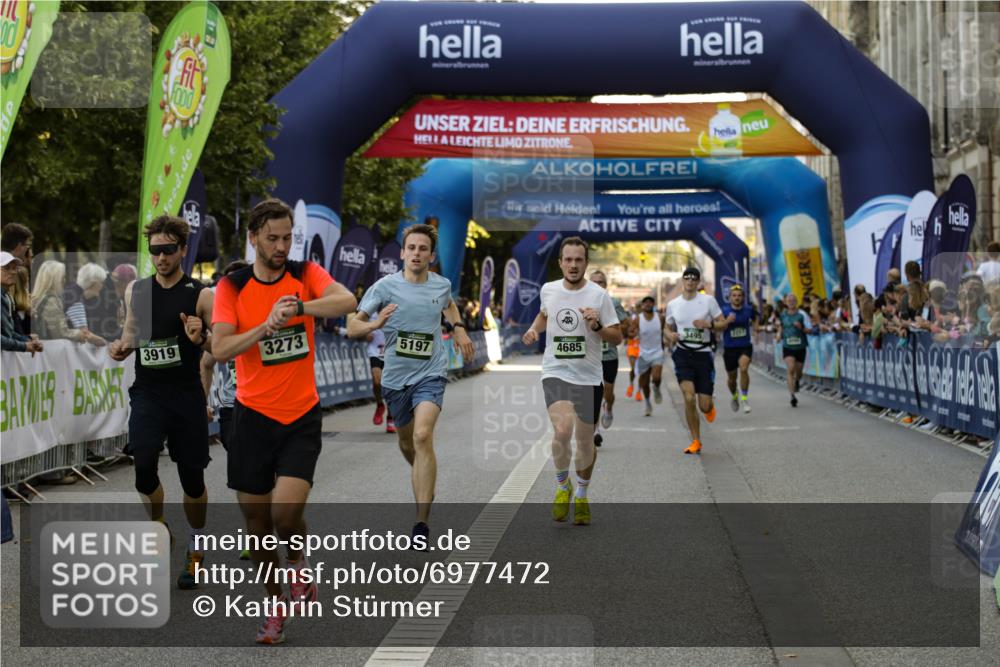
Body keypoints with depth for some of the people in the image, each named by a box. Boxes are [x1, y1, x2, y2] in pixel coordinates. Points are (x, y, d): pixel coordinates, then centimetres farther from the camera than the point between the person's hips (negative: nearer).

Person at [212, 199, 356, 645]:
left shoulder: (306, 274, -2)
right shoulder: (232, 287, -3)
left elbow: (348, 301, -22)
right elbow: (220, 350, -14)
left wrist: (300, 307, -37)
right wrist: (266, 326, -27)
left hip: (301, 416, -1)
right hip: (253, 416, 1)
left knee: (286, 511, -18)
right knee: (256, 520, 7)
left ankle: (299, 562, 15)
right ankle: (275, 601, 28)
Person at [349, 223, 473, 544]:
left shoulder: (442, 285, 2)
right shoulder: (385, 286, -7)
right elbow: (352, 328, -8)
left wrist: (459, 329, 14)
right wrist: (375, 324, -27)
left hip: (430, 374, -1)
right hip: (395, 376, 1)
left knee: (423, 437, -22)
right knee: (406, 443, 16)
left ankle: (422, 524, -22)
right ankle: (423, 479, 53)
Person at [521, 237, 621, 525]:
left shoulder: (599, 295, -6)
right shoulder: (548, 290, 2)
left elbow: (617, 338, -2)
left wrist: (597, 326, -20)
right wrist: (534, 329, 6)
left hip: (588, 377, 0)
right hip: (555, 372, 0)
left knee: (585, 441, 9)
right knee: (562, 431, -22)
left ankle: (581, 496, 33)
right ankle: (562, 487, 5)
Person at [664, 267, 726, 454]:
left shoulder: (708, 301, -1)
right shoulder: (673, 305, 6)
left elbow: (723, 324, 2)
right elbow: (668, 328, 17)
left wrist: (709, 324, -17)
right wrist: (670, 336, -6)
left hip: (703, 354, -1)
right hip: (683, 354, 1)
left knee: (704, 405, -2)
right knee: (689, 398, -17)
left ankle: (709, 407, 40)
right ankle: (696, 441, -2)